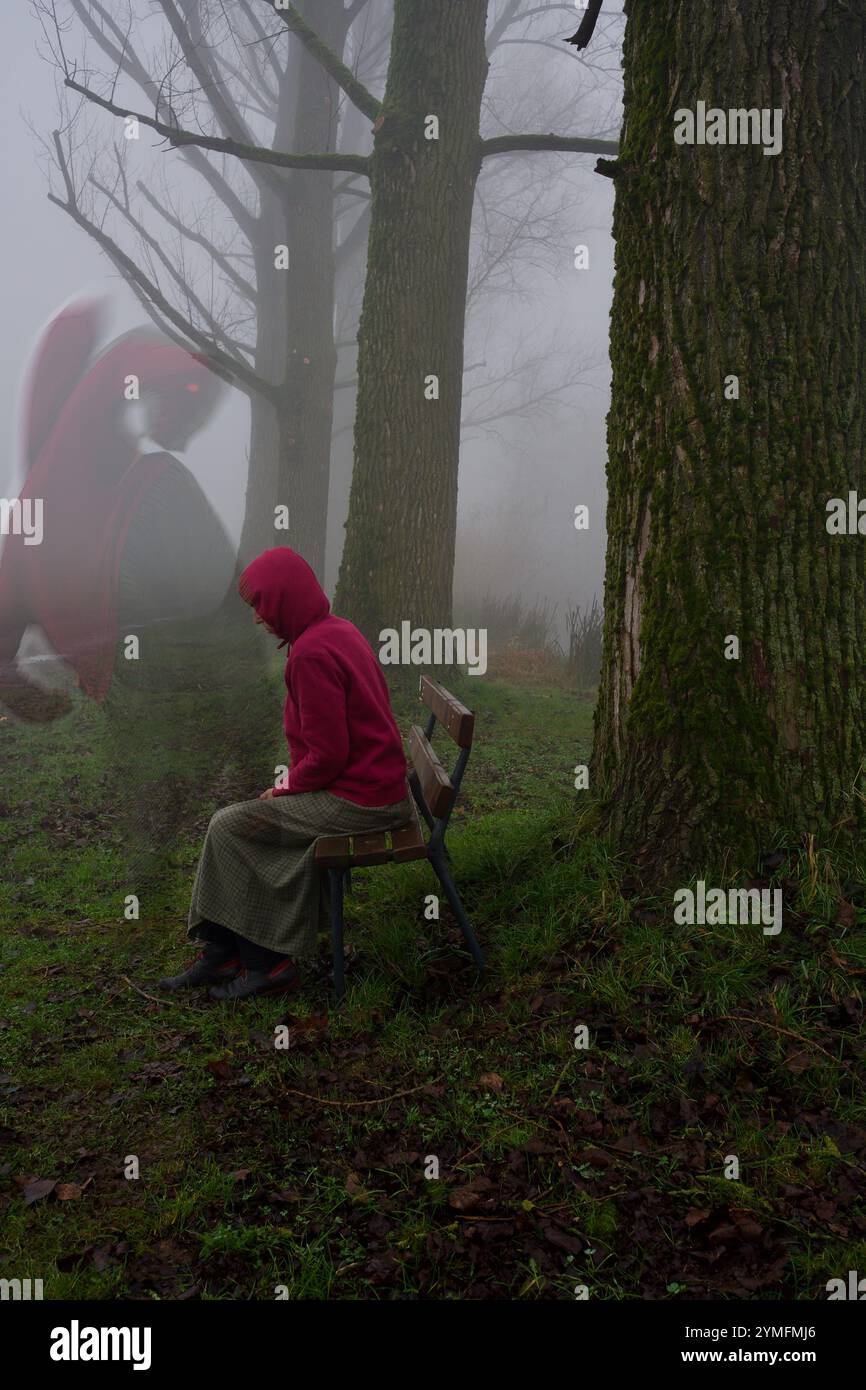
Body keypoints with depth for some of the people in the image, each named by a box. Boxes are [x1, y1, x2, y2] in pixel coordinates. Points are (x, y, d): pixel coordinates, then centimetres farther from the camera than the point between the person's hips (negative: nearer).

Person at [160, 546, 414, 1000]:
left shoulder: (311, 652, -21)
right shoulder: (339, 629, 10)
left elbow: (328, 755, -22)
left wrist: (286, 787, -4)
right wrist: (290, 779, 10)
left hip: (357, 801, -10)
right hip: (380, 785, 10)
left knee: (229, 825, 0)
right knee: (244, 817, 15)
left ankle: (265, 962, 11)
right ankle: (221, 954, 19)